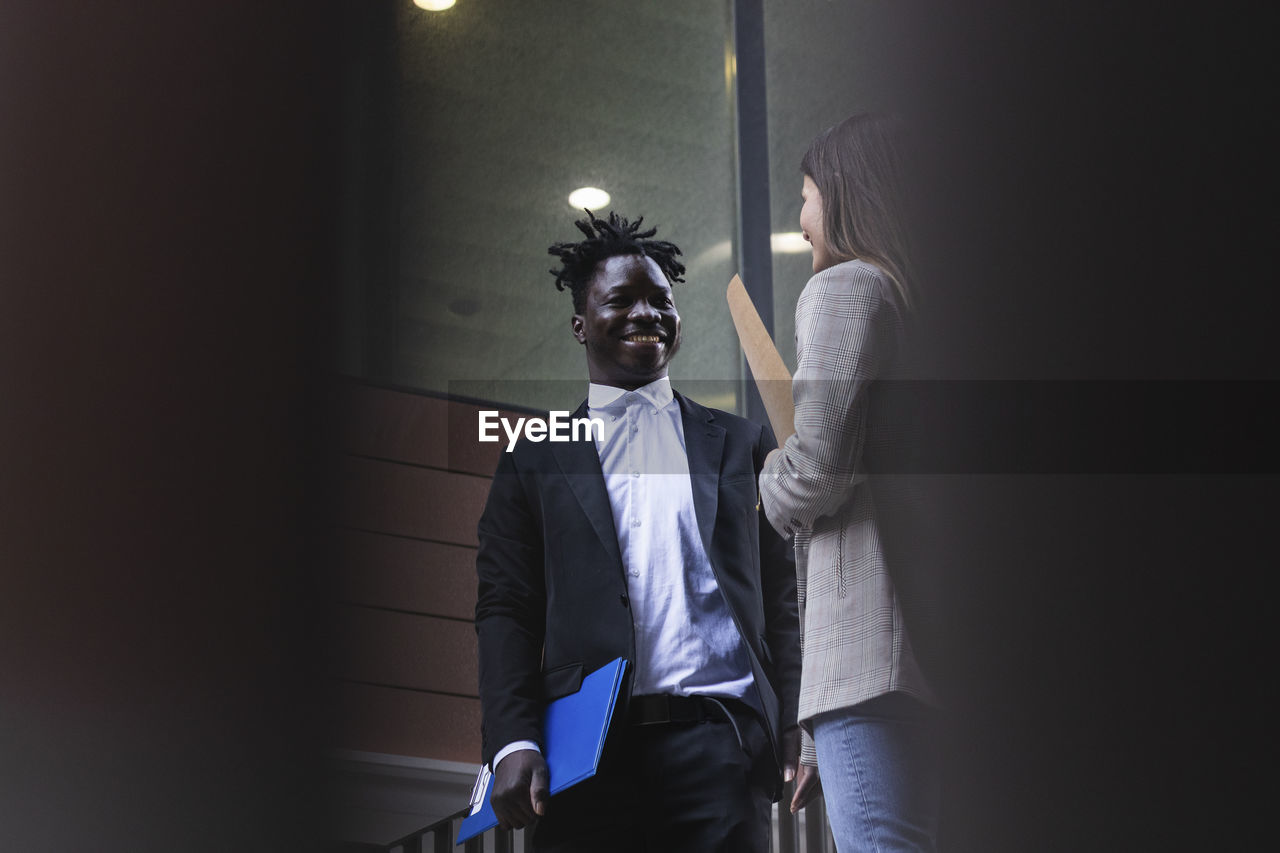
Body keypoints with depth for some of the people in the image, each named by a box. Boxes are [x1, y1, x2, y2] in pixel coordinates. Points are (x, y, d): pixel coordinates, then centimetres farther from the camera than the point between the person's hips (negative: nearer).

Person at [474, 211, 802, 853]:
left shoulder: (742, 445, 19)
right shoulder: (534, 463, 15)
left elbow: (781, 596, 15)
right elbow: (505, 612, 7)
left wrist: (793, 728, 2)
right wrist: (514, 742, -8)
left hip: (719, 744, 1)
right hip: (585, 753, 0)